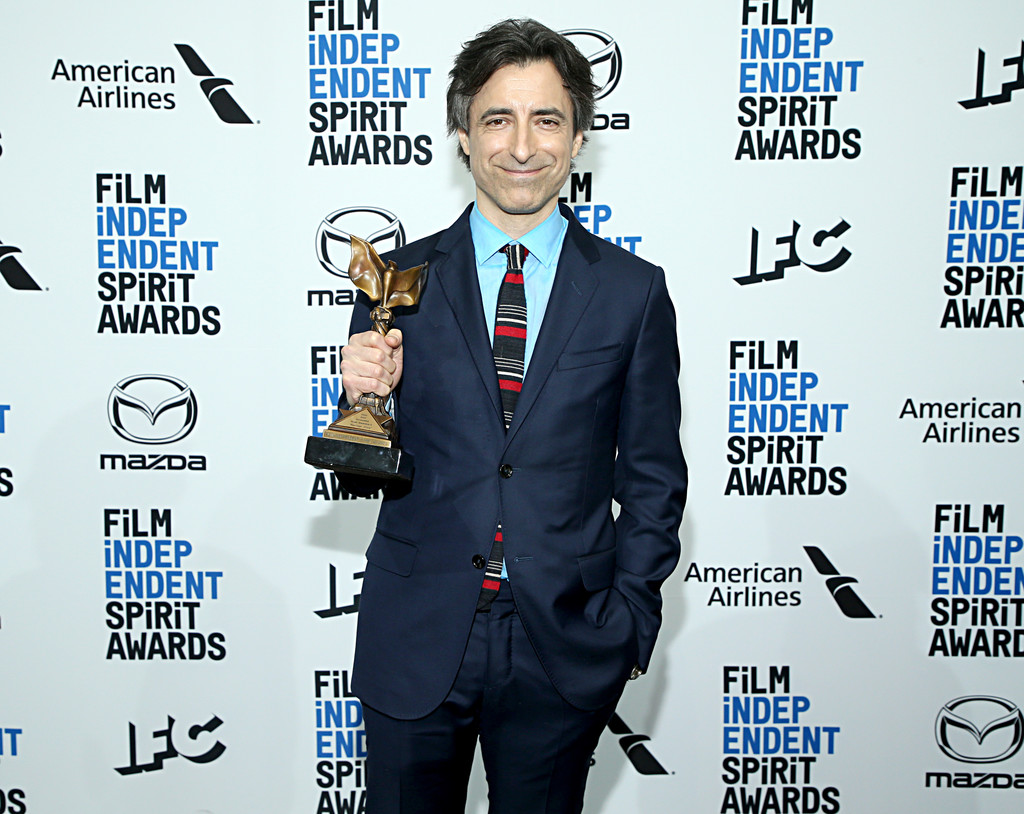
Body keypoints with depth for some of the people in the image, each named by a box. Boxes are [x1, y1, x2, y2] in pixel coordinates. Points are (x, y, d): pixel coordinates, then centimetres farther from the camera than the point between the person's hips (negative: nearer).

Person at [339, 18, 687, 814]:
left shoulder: (634, 290, -1)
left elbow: (652, 474, 4)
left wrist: (630, 614, -2)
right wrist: (366, 396, -16)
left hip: (565, 648, 0)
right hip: (415, 643, 1)